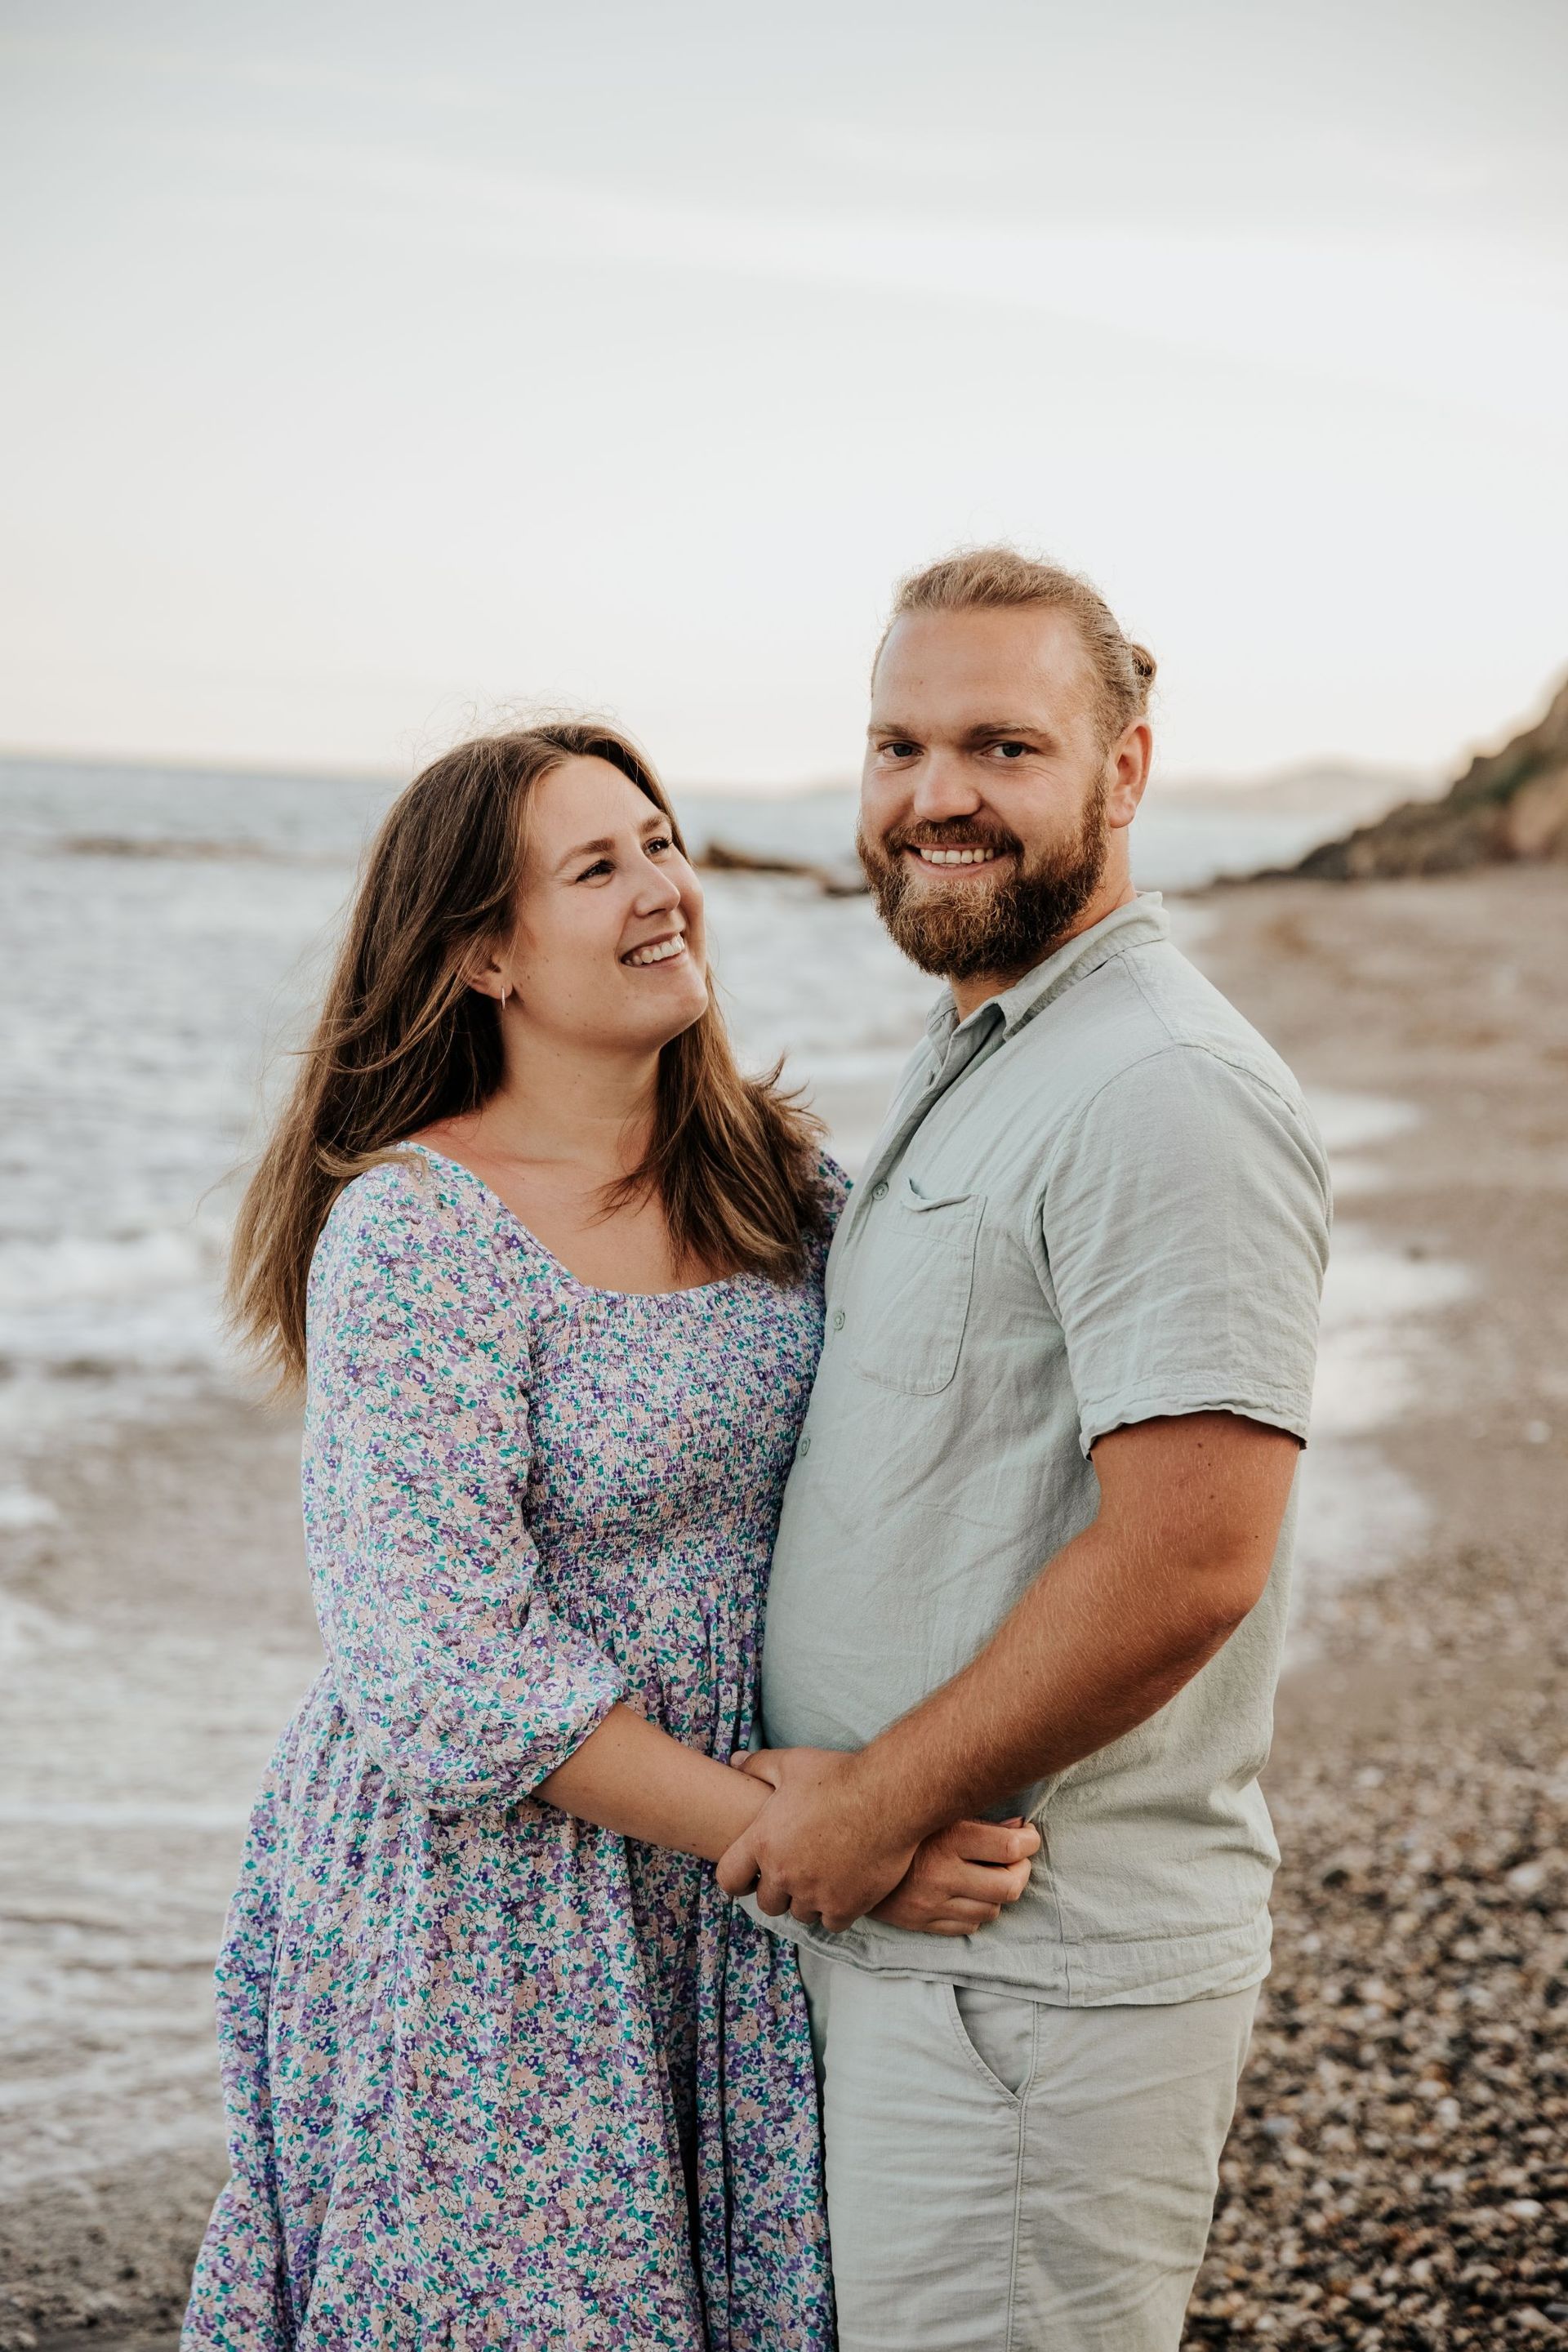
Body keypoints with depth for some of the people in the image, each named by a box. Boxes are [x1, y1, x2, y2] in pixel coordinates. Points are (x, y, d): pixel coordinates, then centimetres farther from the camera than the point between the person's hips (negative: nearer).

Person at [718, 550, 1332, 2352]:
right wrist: (849, 1808, 14)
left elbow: (1190, 1558, -26)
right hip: (900, 1927, 10)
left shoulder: (1168, 1096, -18)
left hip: (1032, 1979, -10)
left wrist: (878, 1800, -17)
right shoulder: (969, 1068, 14)